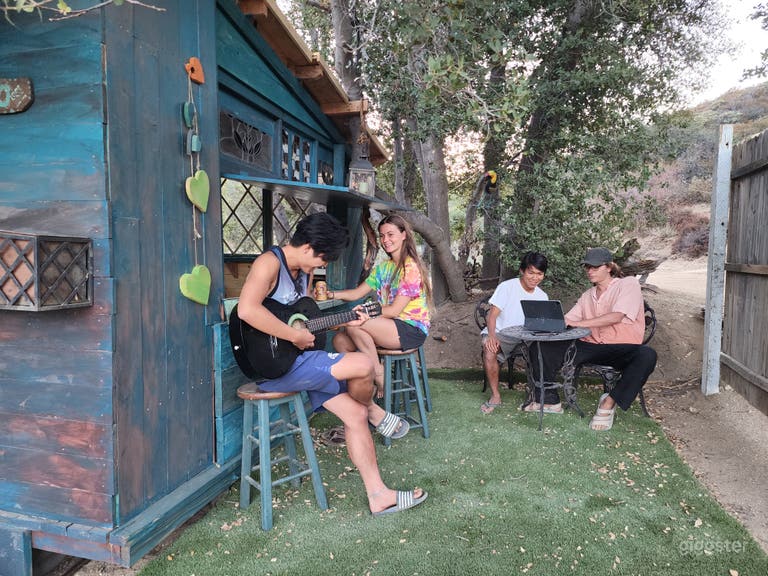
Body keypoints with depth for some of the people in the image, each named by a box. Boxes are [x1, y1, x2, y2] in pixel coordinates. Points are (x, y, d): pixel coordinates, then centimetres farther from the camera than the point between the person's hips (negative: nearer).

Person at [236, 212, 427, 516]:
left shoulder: (302, 272, 15)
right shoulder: (270, 262, -15)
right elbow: (247, 310, -32)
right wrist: (295, 335, -25)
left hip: (295, 359, 10)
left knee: (355, 414, 1)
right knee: (363, 365, -21)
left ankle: (378, 495, 10)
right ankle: (375, 413, 13)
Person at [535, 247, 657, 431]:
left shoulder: (628, 284, -2)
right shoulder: (587, 296, 18)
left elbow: (616, 317, -18)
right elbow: (567, 321, 11)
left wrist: (577, 323, -25)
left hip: (621, 348, -4)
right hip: (590, 346, 5)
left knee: (647, 355, -38)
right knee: (544, 346, -13)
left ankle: (609, 402, -23)